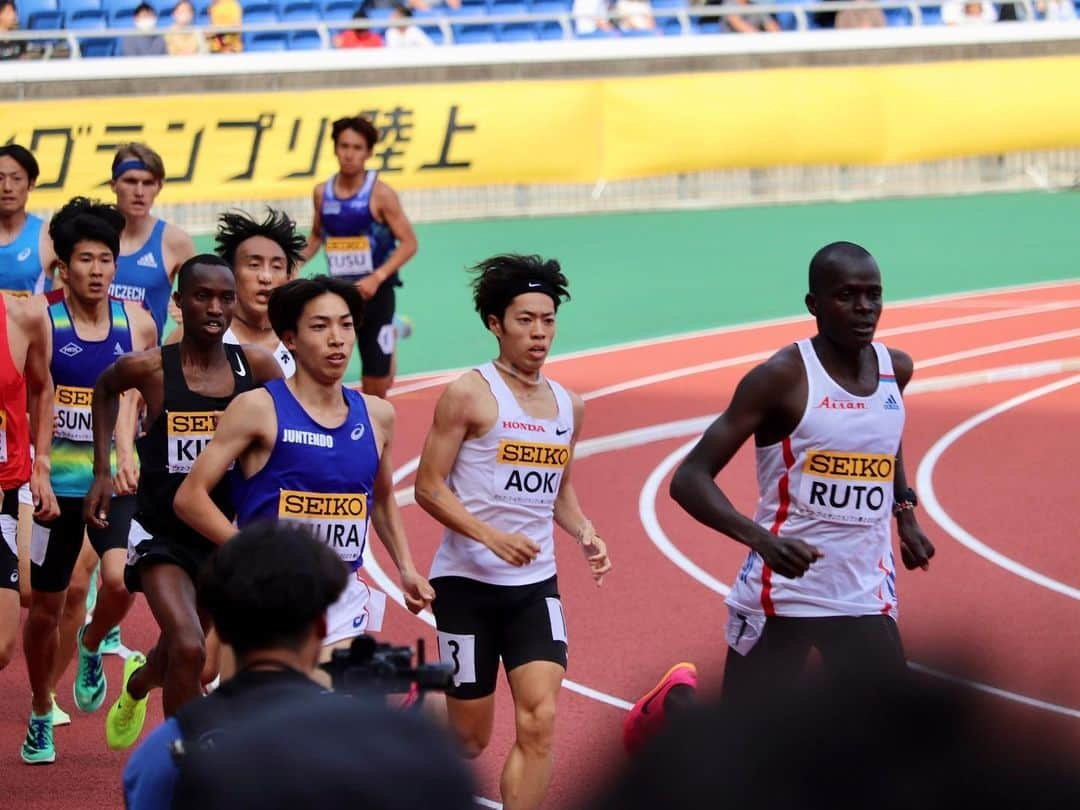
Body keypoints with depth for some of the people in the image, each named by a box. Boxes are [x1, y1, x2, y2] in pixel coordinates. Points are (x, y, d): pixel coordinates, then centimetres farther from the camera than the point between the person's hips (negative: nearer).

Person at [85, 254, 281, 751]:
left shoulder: (256, 367, -8)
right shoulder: (150, 368, -12)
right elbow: (105, 389, 11)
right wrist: (102, 471, 7)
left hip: (225, 535, 3)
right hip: (163, 535, -3)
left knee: (180, 652, 23)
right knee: (188, 649, -24)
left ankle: (136, 683, 60)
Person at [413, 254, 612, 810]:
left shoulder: (568, 405, 10)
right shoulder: (469, 395, -8)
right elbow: (429, 488, -10)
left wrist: (586, 535, 5)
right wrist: (492, 536, -22)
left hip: (536, 585, 5)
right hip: (467, 581, -5)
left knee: (539, 722, -12)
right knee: (470, 738, 4)